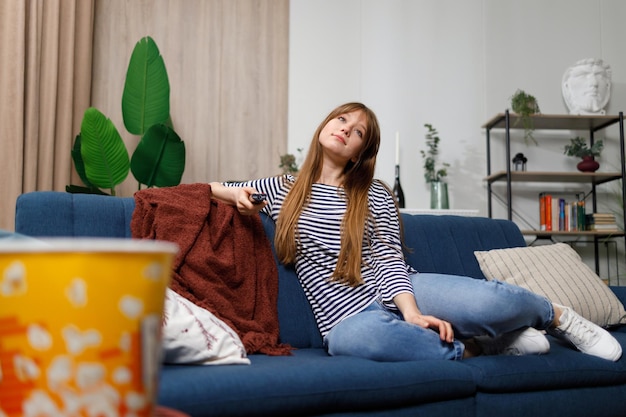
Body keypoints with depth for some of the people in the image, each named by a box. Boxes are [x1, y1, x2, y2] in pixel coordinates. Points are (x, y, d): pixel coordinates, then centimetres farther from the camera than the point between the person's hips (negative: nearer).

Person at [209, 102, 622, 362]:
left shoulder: (375, 194, 10)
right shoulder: (281, 190, 14)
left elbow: (389, 258, -1)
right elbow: (204, 189, 22)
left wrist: (411, 313, -20)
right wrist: (237, 194, 0)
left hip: (394, 292, 1)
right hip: (349, 315, 0)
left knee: (488, 302, -29)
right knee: (353, 337, -42)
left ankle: (557, 315, 5)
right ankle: (471, 347, -19)